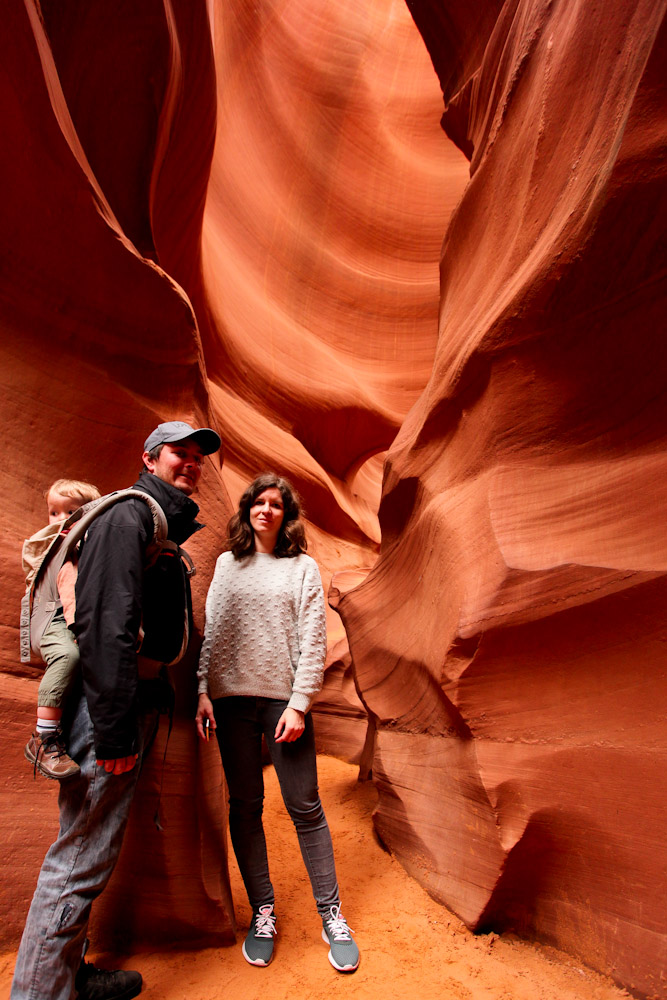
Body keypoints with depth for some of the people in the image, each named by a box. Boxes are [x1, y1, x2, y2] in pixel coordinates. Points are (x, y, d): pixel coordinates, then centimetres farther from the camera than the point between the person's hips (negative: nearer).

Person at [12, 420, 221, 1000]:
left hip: (126, 706, 10)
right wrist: (114, 733, -24)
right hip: (107, 711, -10)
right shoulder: (128, 516, -14)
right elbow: (107, 627, -23)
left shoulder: (163, 529, 18)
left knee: (90, 849, 20)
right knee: (83, 856, 1)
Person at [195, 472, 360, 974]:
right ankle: (262, 911, 24)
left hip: (283, 697, -2)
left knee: (305, 807, 2)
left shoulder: (303, 567, 4)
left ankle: (332, 914, 17)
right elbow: (210, 631, 9)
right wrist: (204, 691, 0)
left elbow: (312, 640, -2)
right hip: (232, 697, 2)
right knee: (245, 806, 9)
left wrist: (299, 702, -9)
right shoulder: (227, 564, 10)